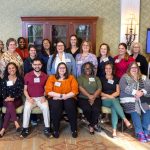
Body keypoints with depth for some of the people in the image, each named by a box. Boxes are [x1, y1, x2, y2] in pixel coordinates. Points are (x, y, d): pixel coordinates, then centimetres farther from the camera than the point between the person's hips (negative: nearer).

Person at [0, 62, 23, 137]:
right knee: (10, 104, -35)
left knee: (9, 108, -31)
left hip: (17, 100, -1)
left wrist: (13, 98, -17)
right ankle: (16, 123, -39)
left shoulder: (20, 79, 3)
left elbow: (21, 91, -3)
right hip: (7, 100, 1)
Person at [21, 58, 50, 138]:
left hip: (41, 98, 0)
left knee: (45, 107, -29)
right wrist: (28, 98, -11)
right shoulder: (27, 76, 1)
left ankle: (47, 128, -17)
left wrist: (44, 97, -6)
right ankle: (25, 128, -16)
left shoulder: (45, 76, 3)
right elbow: (25, 89, 4)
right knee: (27, 108, -30)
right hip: (30, 98, 0)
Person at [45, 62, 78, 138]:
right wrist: (60, 95, -13)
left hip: (68, 98, 0)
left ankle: (74, 129, -15)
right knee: (55, 106, -33)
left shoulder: (71, 78, 8)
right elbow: (48, 91, -5)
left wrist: (64, 96, -14)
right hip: (55, 99, 0)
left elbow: (75, 91, -2)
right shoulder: (51, 78, 6)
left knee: (70, 106, -32)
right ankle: (56, 130, -16)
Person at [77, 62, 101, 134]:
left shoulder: (96, 78, 18)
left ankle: (91, 126, -6)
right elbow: (80, 88, -4)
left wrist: (93, 97, -12)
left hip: (95, 98, 1)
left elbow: (99, 89, 5)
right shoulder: (80, 77, 12)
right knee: (87, 109, -31)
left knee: (96, 109, -30)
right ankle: (95, 123, -2)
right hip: (83, 98, -1)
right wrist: (89, 96, -17)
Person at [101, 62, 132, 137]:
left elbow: (117, 92, 8)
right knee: (113, 101, -36)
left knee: (114, 107, -34)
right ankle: (125, 120, -41)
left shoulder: (116, 79, 15)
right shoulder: (101, 79, 10)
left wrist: (110, 96, -9)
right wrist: (108, 96, -12)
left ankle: (114, 130, -43)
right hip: (105, 100, -1)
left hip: (115, 99, 1)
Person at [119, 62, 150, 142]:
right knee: (134, 111, -30)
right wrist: (135, 92, -18)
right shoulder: (124, 77, 8)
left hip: (142, 100, 3)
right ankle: (139, 133, -21)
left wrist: (142, 92, -17)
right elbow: (123, 87, -10)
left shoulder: (144, 78, 19)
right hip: (129, 100, -3)